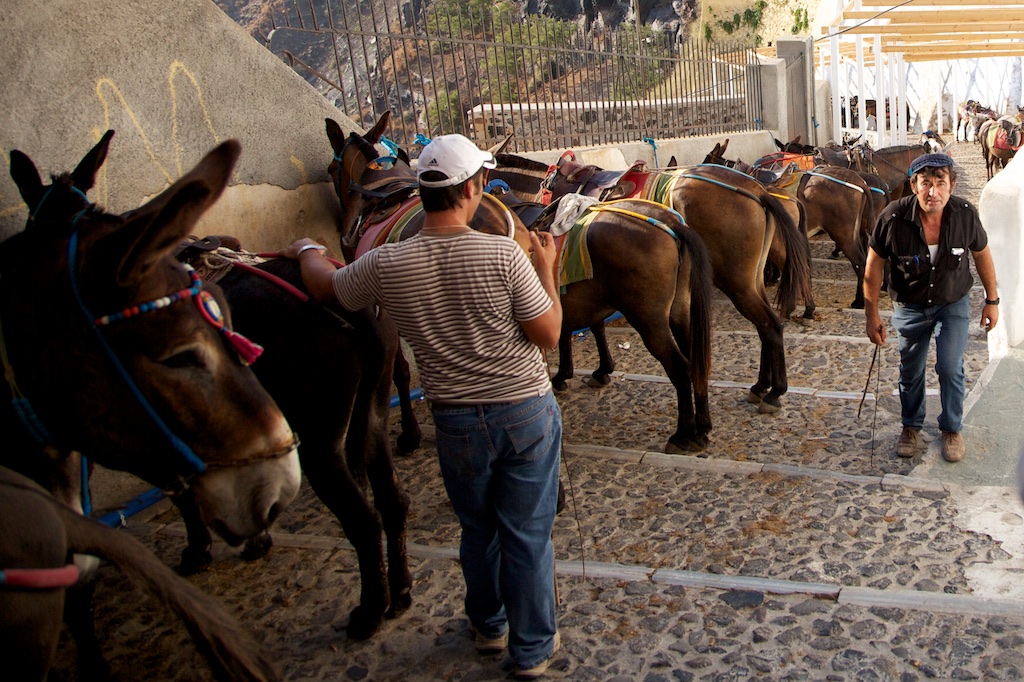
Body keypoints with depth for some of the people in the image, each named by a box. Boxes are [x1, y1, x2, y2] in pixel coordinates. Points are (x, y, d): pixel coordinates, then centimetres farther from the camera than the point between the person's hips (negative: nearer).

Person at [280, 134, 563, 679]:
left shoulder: (387, 264, -11)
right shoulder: (504, 256, -19)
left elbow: (326, 287, 9)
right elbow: (548, 335, -13)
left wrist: (307, 250, 31)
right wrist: (546, 270, 1)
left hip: (456, 423, 2)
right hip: (526, 414, -2)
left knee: (478, 530, 24)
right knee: (527, 534, 12)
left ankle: (489, 626, 44)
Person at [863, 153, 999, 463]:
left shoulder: (965, 214, -21)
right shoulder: (893, 218, -26)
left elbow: (982, 255, -1)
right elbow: (873, 266, -13)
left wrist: (992, 300, 6)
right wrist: (872, 315, -9)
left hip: (954, 304, 0)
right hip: (910, 306, 0)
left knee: (950, 369, -5)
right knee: (910, 371, 12)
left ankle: (952, 429, 21)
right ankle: (911, 426, 37)